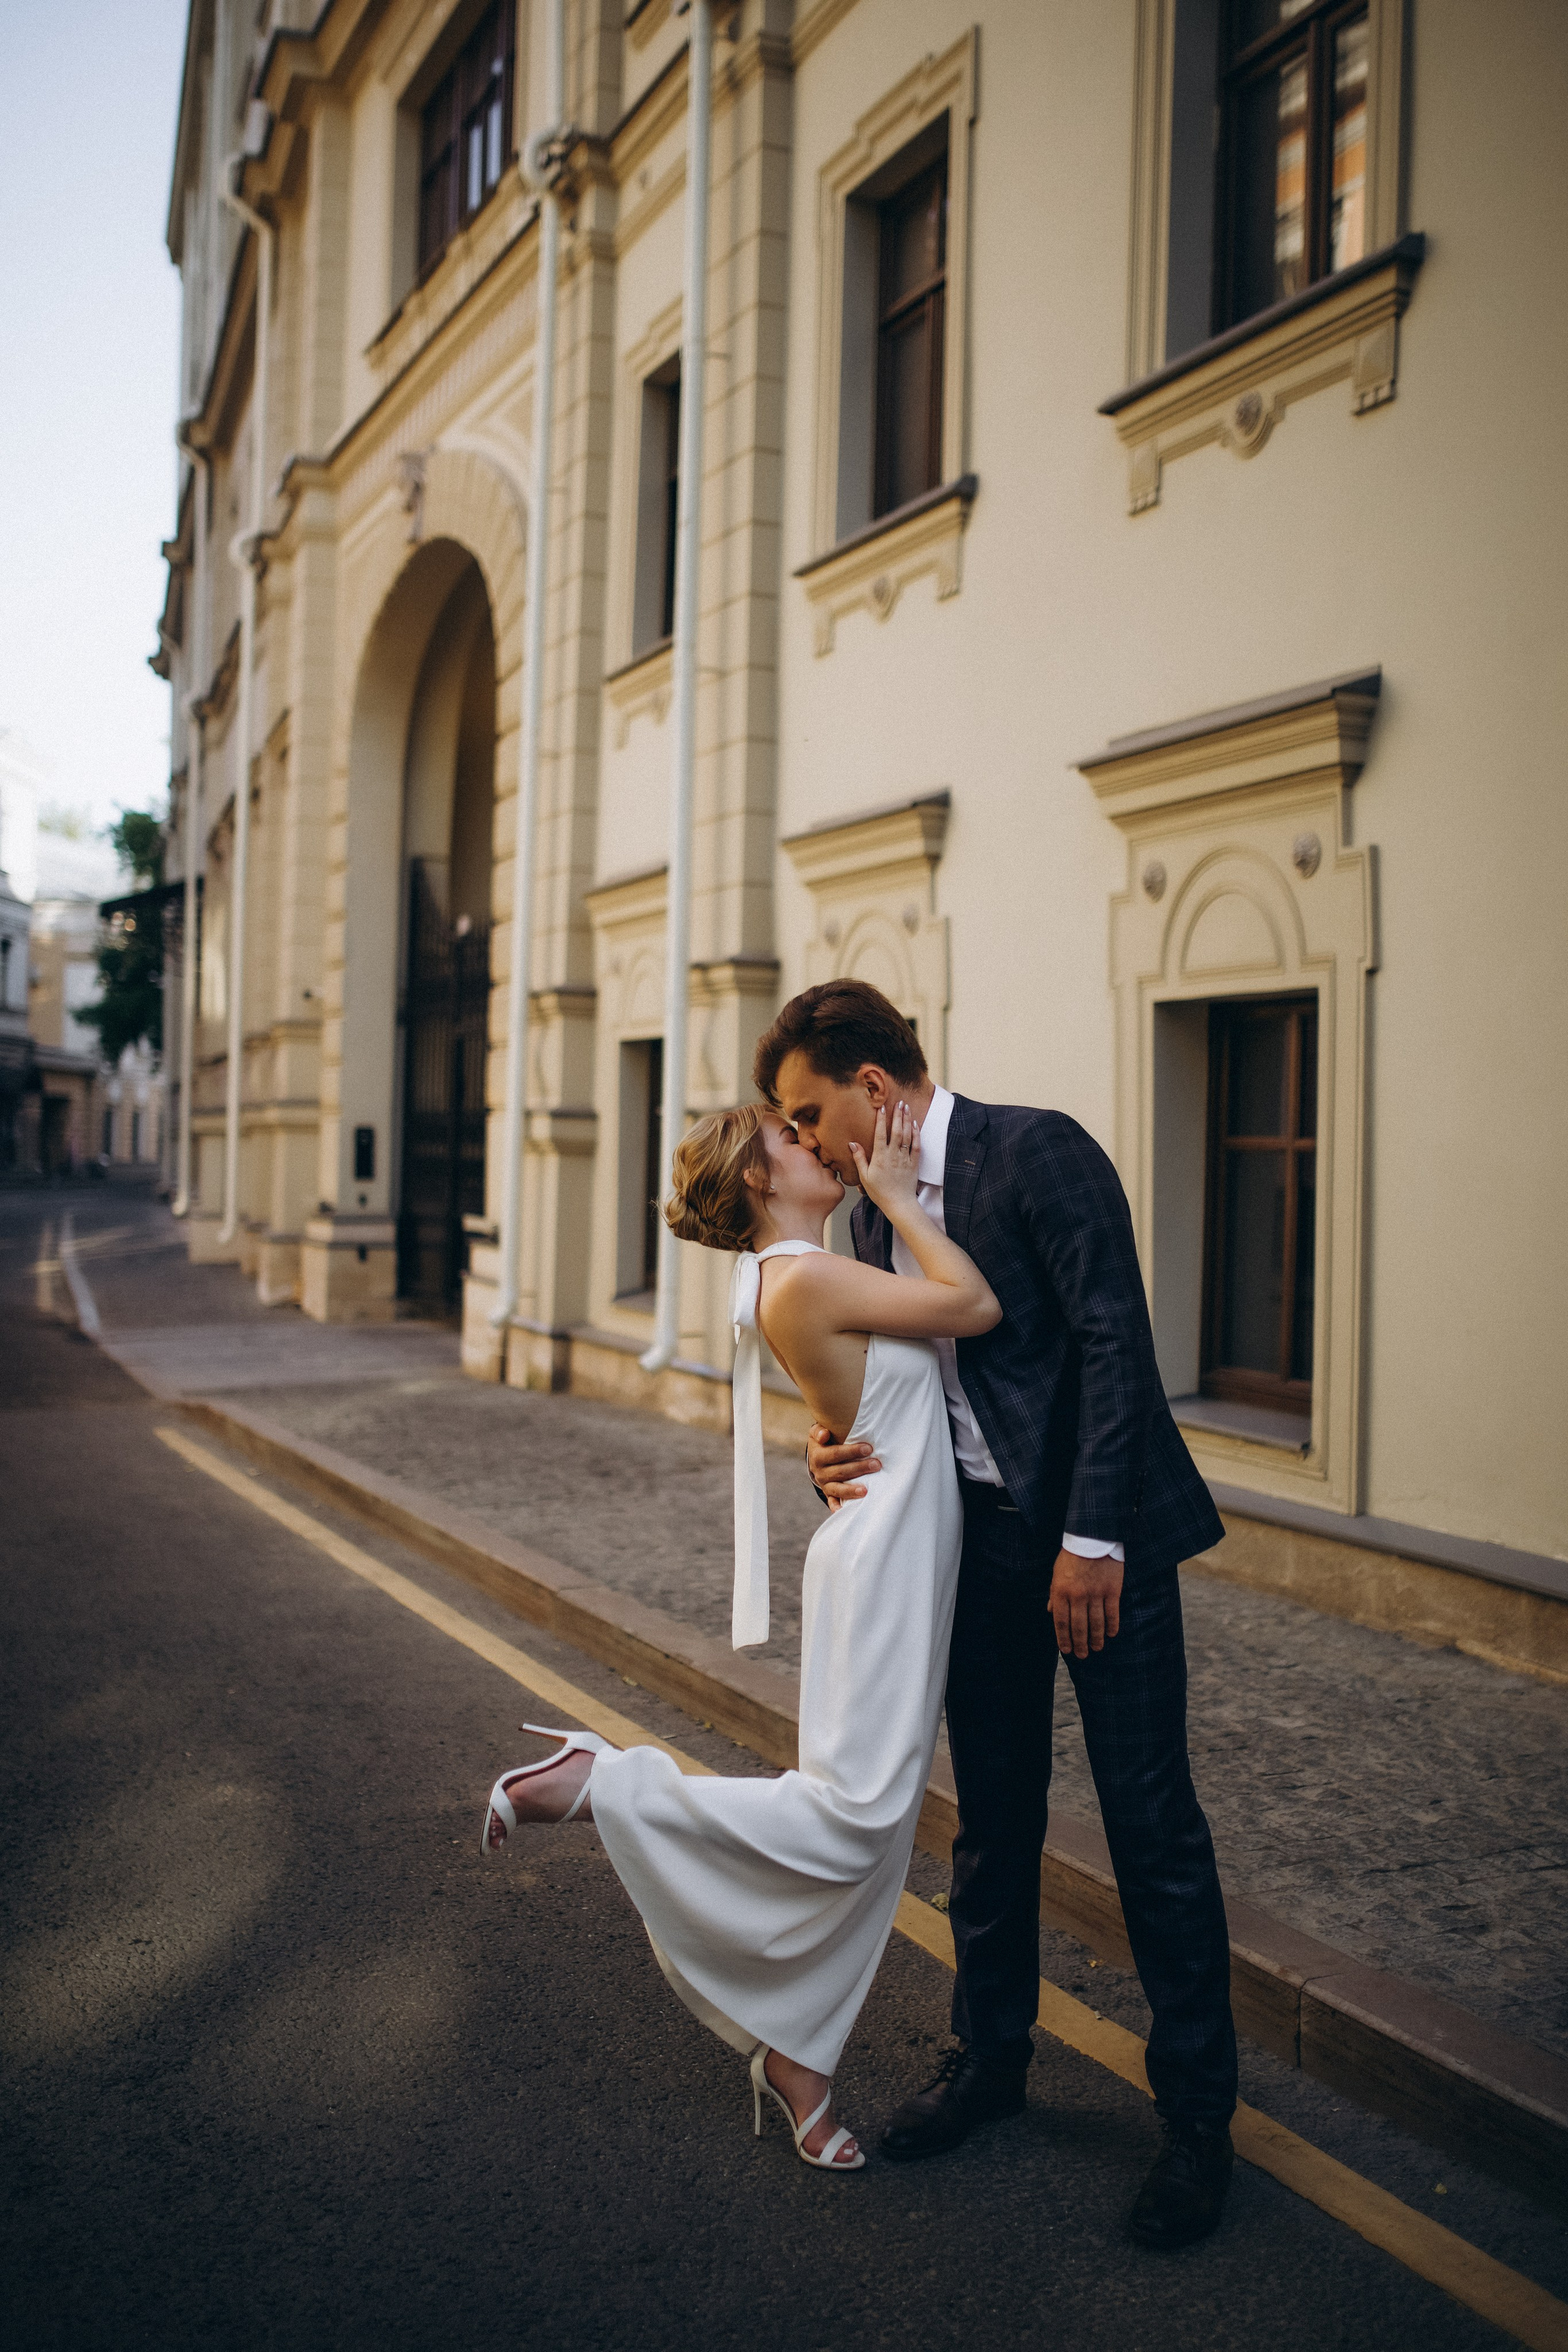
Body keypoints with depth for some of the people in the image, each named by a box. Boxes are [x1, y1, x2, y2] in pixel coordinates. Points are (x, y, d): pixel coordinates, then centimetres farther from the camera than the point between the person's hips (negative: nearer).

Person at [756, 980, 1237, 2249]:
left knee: (1152, 1823, 1)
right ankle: (990, 2056, 35)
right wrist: (837, 1445, -9)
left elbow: (1114, 1342, -19)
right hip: (979, 1539, 7)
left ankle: (1198, 2114, 18)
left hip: (1097, 1535, -7)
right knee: (992, 1816, 17)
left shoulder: (1039, 1150, -14)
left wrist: (1093, 1537, -22)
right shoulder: (873, 1211, 9)